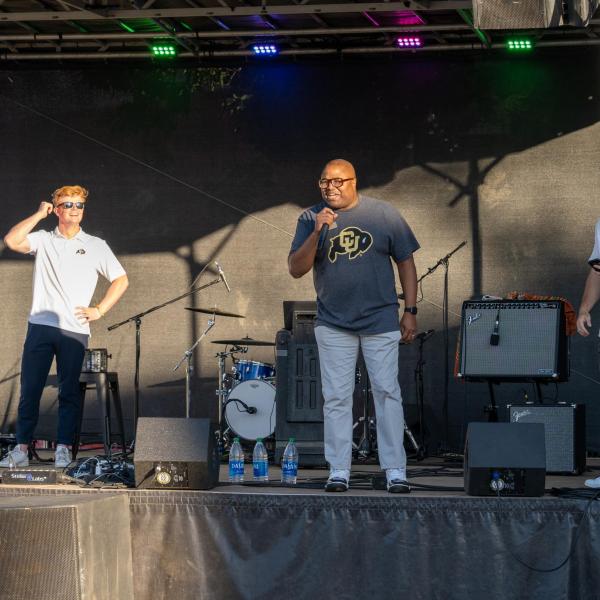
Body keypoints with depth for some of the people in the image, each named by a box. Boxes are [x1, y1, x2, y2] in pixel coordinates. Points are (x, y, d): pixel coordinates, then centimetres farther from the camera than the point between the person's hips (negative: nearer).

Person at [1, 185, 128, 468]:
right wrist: (39, 214, -1)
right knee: (29, 389, 1)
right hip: (39, 326, 1)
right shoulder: (43, 240, 10)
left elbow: (121, 280, 9)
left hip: (74, 330, -1)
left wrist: (99, 310, -1)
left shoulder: (95, 246, 9)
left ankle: (63, 449, 5)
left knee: (69, 392, 1)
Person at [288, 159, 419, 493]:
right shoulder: (311, 219, 1)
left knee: (387, 393, -2)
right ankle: (338, 472, 8)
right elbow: (296, 270, -5)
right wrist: (317, 234, -20)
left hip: (380, 322, -1)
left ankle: (396, 471, 1)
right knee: (336, 398, 2)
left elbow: (406, 262, 5)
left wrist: (410, 311, 0)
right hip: (333, 324, 1)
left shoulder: (384, 215, -1)